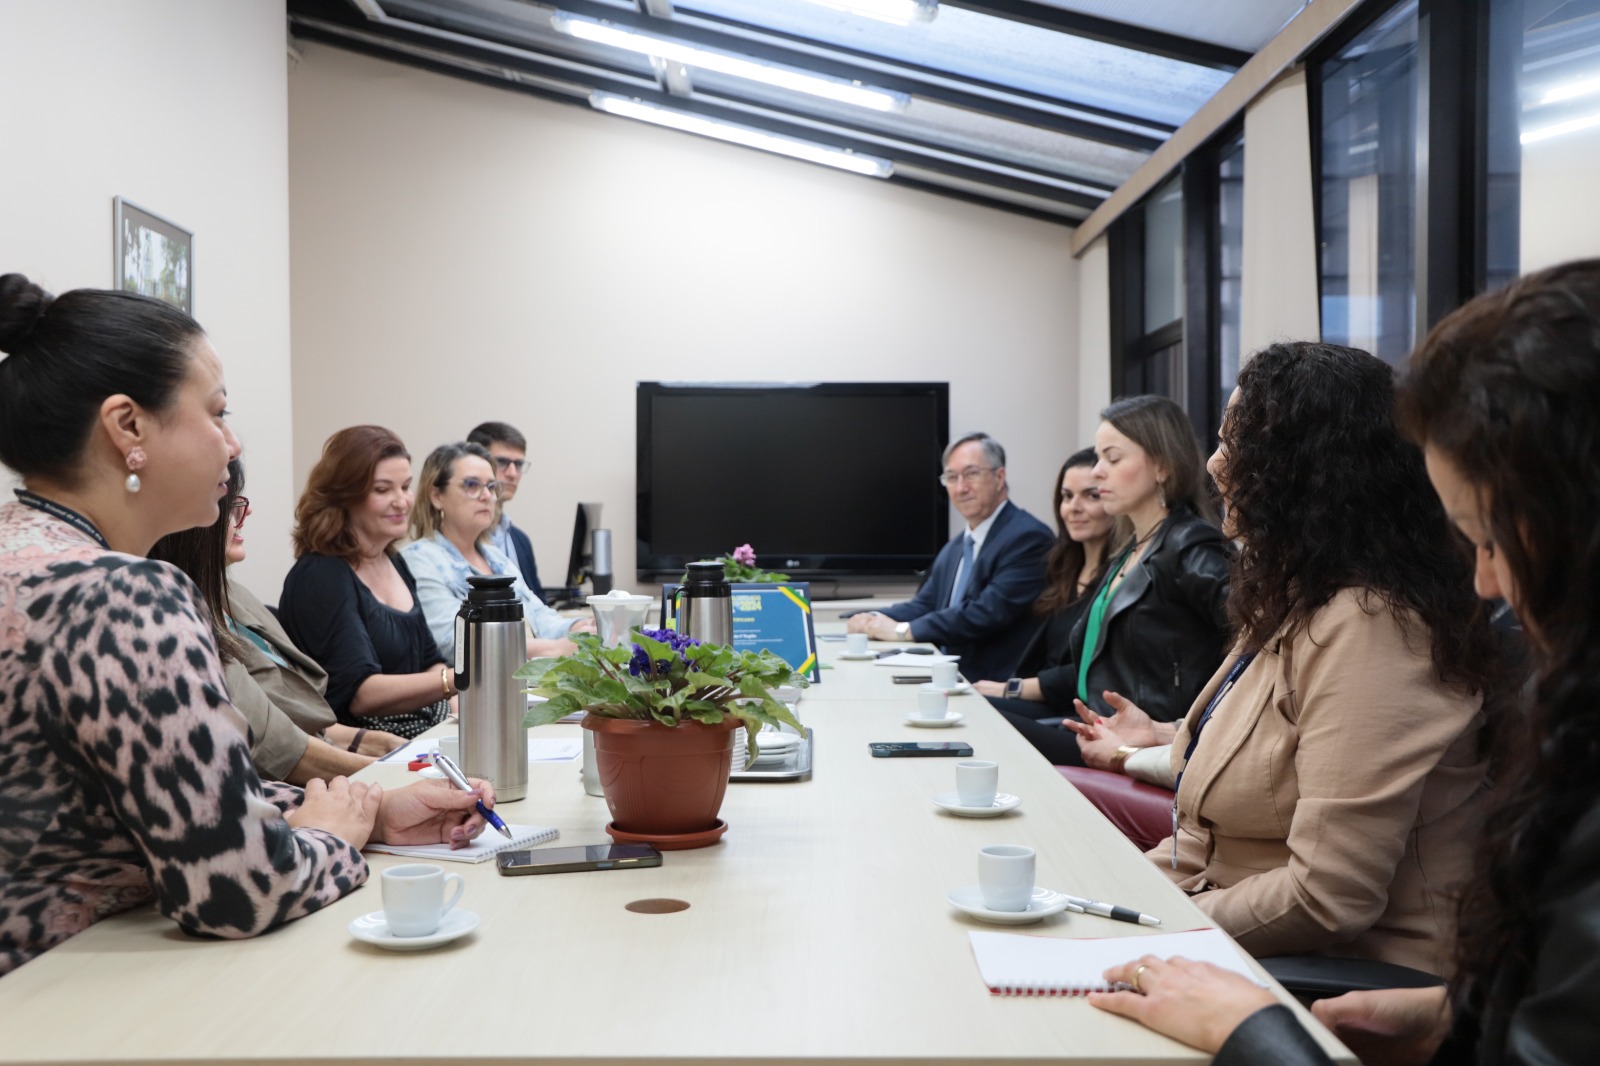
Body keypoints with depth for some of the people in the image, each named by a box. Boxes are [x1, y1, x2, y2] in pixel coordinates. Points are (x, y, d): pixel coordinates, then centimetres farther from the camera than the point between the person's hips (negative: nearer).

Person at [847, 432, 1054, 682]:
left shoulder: (1028, 537, -11)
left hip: (994, 688, -8)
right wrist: (875, 619, -6)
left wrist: (904, 630, -18)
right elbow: (924, 604, 15)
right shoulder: (953, 549, 18)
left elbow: (988, 612, -20)